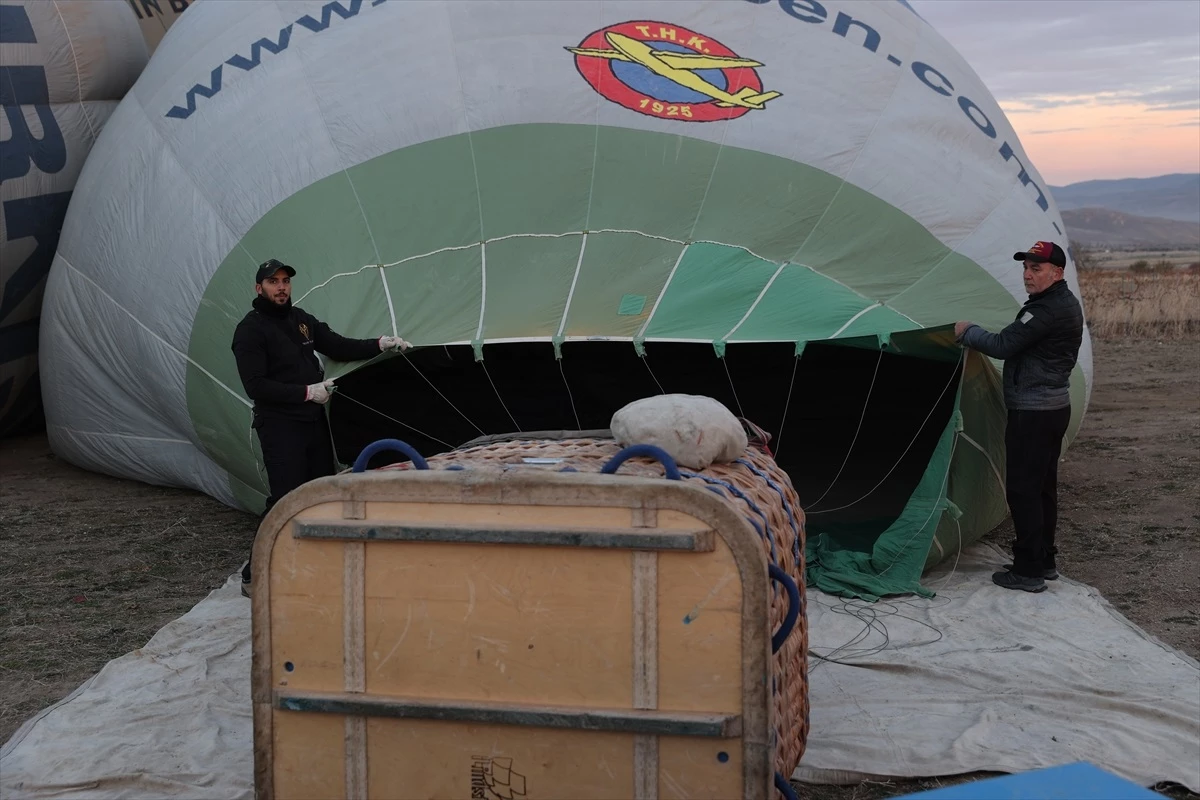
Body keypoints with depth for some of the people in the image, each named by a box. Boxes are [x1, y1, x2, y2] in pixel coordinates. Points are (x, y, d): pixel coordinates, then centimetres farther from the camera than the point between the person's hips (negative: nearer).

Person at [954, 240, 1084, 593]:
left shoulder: (1048, 310, -20)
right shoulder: (1066, 305, 14)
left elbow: (1003, 346, -21)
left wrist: (967, 331, -6)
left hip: (1032, 413, -11)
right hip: (1054, 407, 11)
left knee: (1023, 489, -5)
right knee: (1043, 487, 16)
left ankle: (1028, 570, -1)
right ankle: (1045, 561, 25)